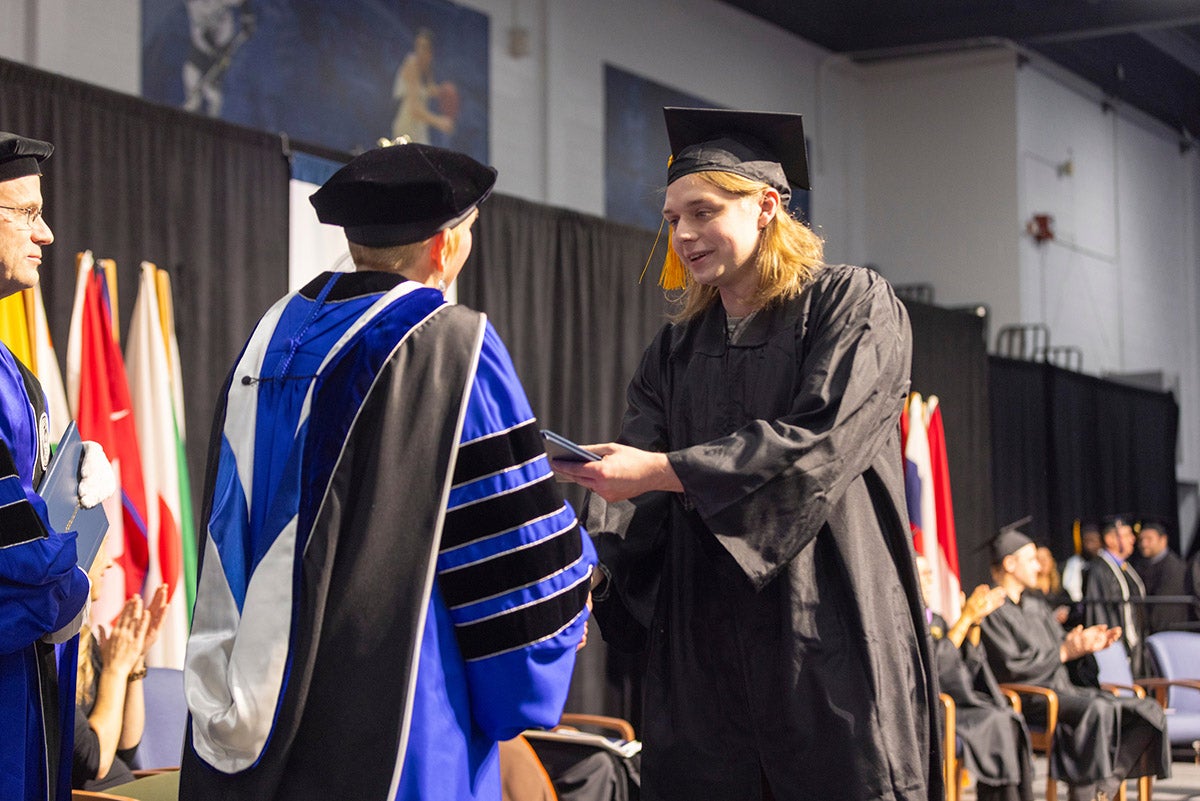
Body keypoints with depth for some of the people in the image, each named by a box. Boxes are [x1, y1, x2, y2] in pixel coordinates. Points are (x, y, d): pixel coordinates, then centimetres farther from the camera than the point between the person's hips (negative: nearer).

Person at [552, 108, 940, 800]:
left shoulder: (853, 305, -1)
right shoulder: (679, 348, 15)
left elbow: (818, 440, -16)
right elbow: (636, 489, 5)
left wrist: (659, 469, -19)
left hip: (826, 633, -4)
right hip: (704, 648, 5)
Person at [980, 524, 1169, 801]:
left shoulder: (1036, 604, 20)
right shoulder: (992, 611, -8)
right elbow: (1012, 668, -17)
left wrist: (1087, 643, 0)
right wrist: (1064, 652, -17)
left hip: (1061, 689, 9)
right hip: (1026, 697, -9)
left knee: (1148, 711, -7)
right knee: (1098, 710, -36)